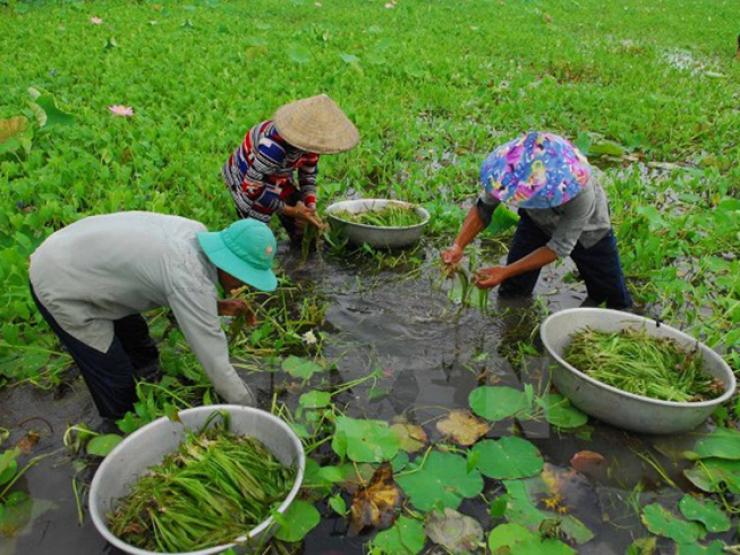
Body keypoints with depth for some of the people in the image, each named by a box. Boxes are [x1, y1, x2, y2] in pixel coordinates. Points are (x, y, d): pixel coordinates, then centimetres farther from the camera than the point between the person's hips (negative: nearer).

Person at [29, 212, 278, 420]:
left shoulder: (196, 232, -8)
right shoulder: (191, 279, -33)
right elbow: (215, 361, -28)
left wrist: (217, 306, -2)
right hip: (58, 286, -9)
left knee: (142, 354, 18)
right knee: (117, 383, -2)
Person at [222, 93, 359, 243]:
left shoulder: (310, 140, -21)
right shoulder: (274, 146, -41)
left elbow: (308, 174, -4)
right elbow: (251, 187, -32)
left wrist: (310, 208, -18)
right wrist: (289, 210, -28)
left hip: (279, 178, 6)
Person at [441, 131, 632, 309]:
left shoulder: (582, 195, -45)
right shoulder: (515, 169, -36)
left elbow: (560, 247, -35)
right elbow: (483, 207, -25)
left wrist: (505, 272, -41)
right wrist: (458, 246, -40)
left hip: (586, 231, -2)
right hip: (537, 222, 2)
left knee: (617, 300, 11)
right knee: (511, 297, -2)